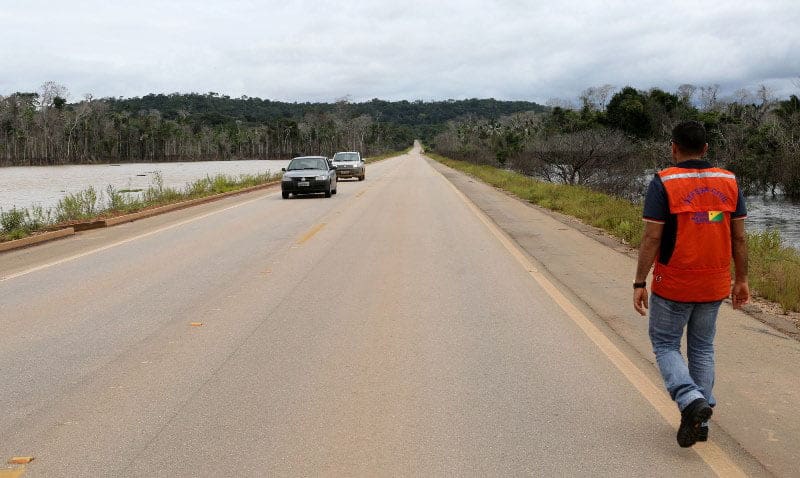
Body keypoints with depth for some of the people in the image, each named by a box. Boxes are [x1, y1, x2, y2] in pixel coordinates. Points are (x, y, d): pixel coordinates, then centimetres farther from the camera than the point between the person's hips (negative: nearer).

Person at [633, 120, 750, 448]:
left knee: (665, 344, 12)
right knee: (702, 348, 17)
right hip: (714, 285, 5)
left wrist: (639, 283, -8)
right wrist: (741, 280, 13)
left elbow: (651, 239, -15)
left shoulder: (663, 183, -12)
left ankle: (692, 401, -10)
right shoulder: (728, 182, 2)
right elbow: (739, 238, 4)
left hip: (673, 285, -4)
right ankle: (700, 420, 22)